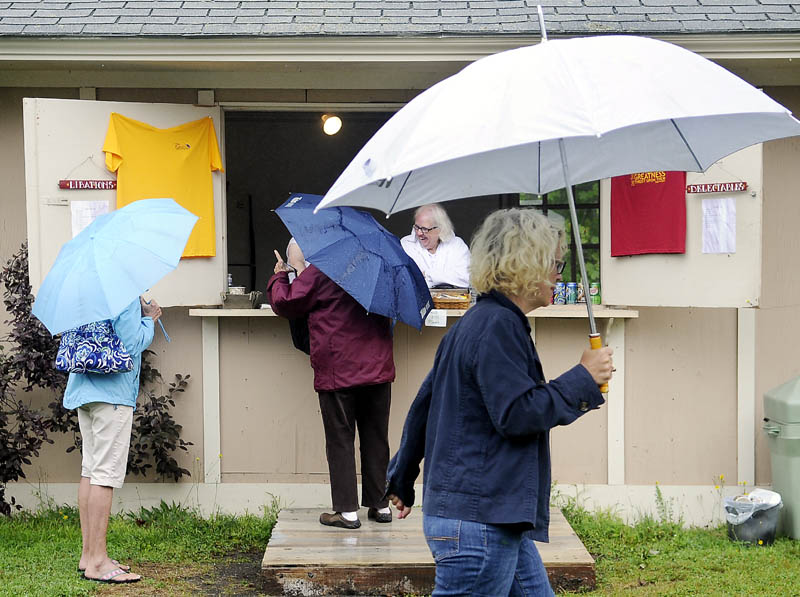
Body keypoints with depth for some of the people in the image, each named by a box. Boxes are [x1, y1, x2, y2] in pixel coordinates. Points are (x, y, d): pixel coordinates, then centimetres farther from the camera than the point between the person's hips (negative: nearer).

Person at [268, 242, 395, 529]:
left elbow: (285, 303, -2)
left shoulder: (318, 271, -8)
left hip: (337, 372, -5)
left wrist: (280, 274, 17)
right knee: (376, 437, 13)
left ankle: (347, 511, 1)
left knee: (340, 439, 2)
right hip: (378, 367, 5)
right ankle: (381, 505, 18)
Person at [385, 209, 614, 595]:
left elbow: (424, 404, 22)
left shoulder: (476, 323, 17)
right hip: (478, 523, -11)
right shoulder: (498, 326, -15)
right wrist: (584, 378, -10)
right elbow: (517, 414, -21)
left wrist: (401, 480, 29)